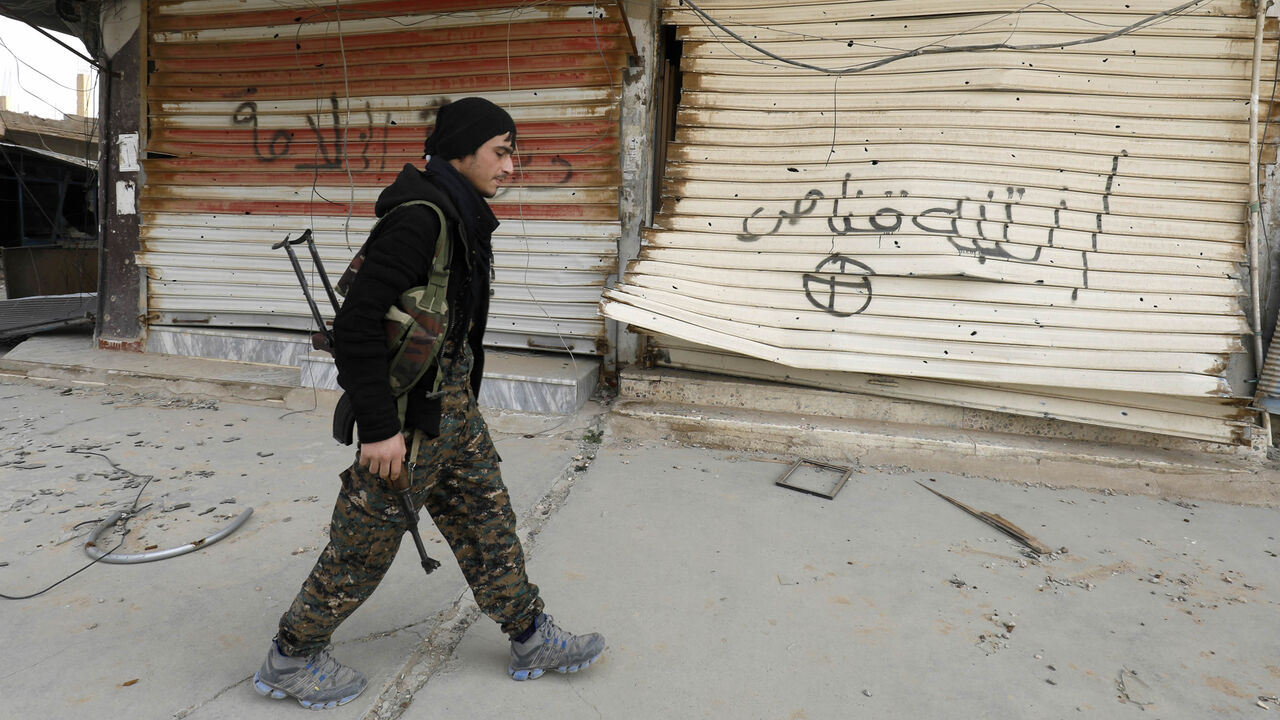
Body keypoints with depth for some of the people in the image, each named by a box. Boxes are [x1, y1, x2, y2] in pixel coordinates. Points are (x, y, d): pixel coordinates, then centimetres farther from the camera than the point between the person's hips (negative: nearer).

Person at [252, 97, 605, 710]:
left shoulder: (460, 216, 9)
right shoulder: (420, 218, -22)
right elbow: (356, 322, -26)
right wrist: (379, 427, -24)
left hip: (452, 404, 10)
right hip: (411, 413, -10)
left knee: (487, 516, 16)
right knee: (367, 540, 6)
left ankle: (530, 637, 32)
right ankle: (290, 659, 29)